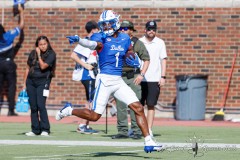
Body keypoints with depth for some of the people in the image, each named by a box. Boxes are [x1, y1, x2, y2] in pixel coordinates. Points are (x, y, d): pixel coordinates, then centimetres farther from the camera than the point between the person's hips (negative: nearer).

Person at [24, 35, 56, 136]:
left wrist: (39, 55, -12)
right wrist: (24, 84, 14)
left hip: (43, 81, -4)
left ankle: (45, 130, -10)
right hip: (30, 81, 4)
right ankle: (35, 130, 10)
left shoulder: (51, 54, -5)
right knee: (33, 107, 4)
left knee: (41, 105, -15)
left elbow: (43, 66, -17)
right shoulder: (33, 53, 7)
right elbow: (28, 69, 14)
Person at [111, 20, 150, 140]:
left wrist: (141, 74, -5)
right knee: (120, 105, 3)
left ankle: (136, 131, -4)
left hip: (133, 77, -3)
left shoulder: (137, 43, 5)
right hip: (119, 77, 4)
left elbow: (146, 59, 6)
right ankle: (122, 131, 9)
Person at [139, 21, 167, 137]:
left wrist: (163, 77, -3)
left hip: (154, 79, -1)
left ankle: (149, 129, -2)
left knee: (151, 105, -3)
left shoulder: (160, 43, 6)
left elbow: (163, 60, 5)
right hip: (140, 79, 1)